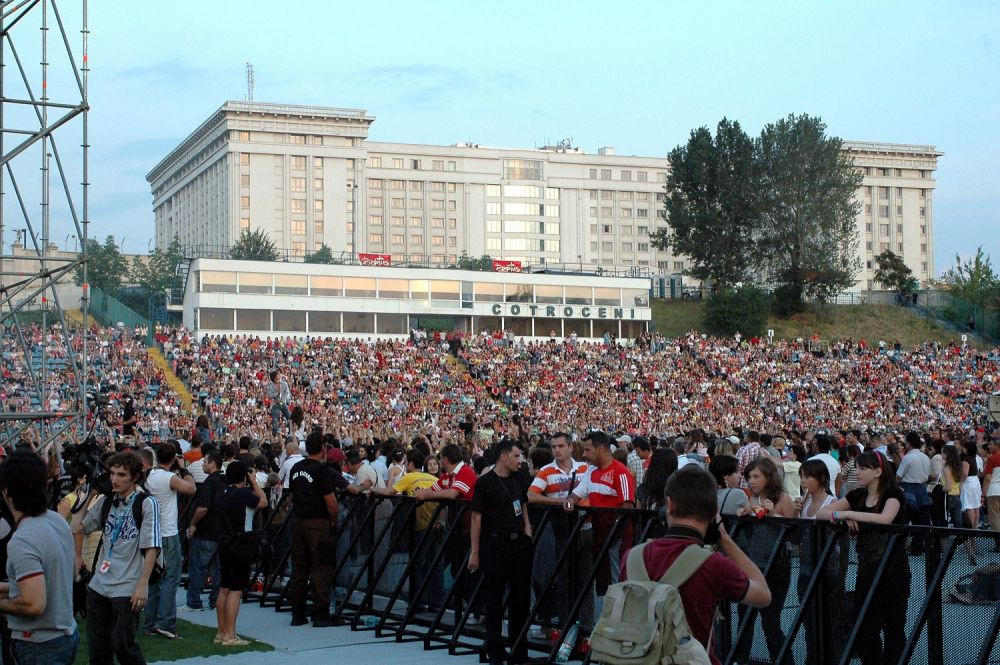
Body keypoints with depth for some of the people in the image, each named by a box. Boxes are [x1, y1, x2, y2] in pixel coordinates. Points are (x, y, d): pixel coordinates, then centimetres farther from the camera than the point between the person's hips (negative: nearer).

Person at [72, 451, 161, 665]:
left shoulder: (146, 503, -8)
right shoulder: (106, 502, 11)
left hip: (128, 589, -6)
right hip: (99, 586, 6)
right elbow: (77, 527, 19)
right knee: (97, 647, 10)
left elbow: (151, 548, -13)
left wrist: (142, 585, -17)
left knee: (122, 645, -7)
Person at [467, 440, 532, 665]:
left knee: (521, 595, 9)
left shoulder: (518, 479, 9)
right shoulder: (485, 483, -9)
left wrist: (526, 526, 9)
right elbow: (476, 518, -9)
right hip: (496, 543, -6)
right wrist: (475, 552, -10)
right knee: (494, 597, 2)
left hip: (520, 542, 6)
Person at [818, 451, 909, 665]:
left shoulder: (893, 494, -10)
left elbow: (885, 519, -31)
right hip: (866, 568, 5)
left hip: (892, 569, -5)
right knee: (864, 629, 9)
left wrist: (847, 513, -26)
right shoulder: (858, 495, 6)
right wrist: (843, 517, -16)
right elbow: (821, 513, 4)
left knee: (892, 627, 4)